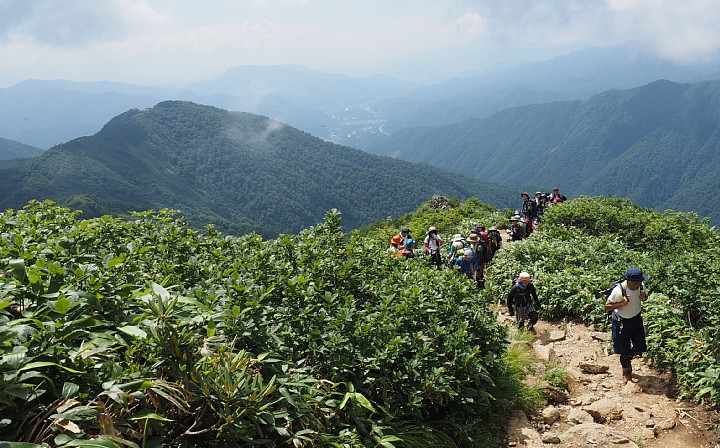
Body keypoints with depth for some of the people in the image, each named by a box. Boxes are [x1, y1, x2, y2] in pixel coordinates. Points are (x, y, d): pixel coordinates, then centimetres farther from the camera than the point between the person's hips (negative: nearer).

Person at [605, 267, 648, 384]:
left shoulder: (640, 286, -17)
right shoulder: (619, 291, -31)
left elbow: (645, 297, 5)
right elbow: (607, 306, -22)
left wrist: (643, 297, -19)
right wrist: (622, 303, -35)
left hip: (636, 319, 4)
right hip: (622, 322, -4)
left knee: (640, 347, 10)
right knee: (624, 350, 10)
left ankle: (628, 359, 44)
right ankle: (626, 371, 37)